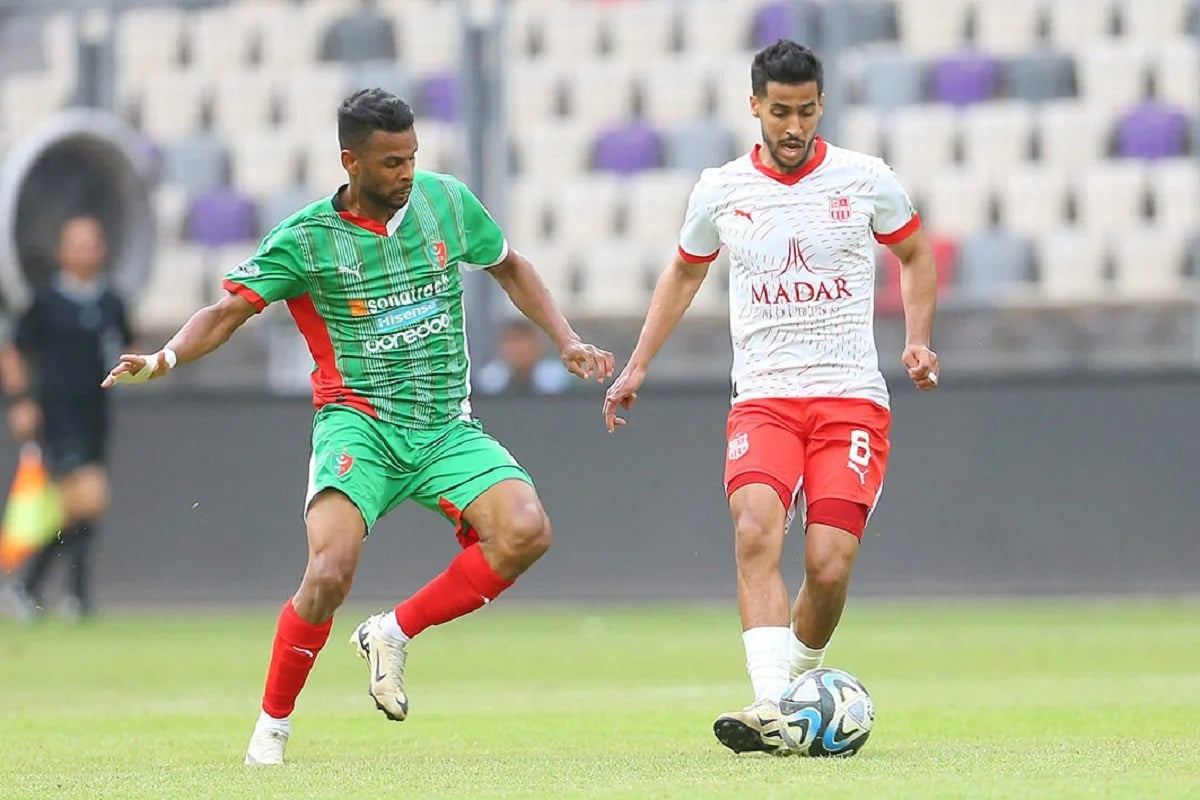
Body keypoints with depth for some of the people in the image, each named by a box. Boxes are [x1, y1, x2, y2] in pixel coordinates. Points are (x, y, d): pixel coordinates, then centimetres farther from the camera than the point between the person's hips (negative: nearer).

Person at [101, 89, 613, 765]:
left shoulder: (447, 202, 5)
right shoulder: (306, 239, -6)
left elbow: (509, 267, 22)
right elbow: (228, 312, -5)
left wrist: (566, 340, 14)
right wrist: (166, 358, -24)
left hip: (447, 429, 4)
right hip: (359, 423, -4)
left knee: (526, 533, -22)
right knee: (331, 571, -26)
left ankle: (394, 633, -3)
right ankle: (272, 729, -5)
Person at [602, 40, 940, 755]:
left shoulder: (866, 180, 1)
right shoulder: (721, 191, 6)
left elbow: (916, 254, 18)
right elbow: (685, 274, 23)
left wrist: (919, 341, 3)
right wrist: (638, 367, 17)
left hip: (852, 398, -1)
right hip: (763, 400, 1)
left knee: (829, 567, -13)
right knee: (756, 531, -26)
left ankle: (802, 683, 16)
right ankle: (770, 711, -35)